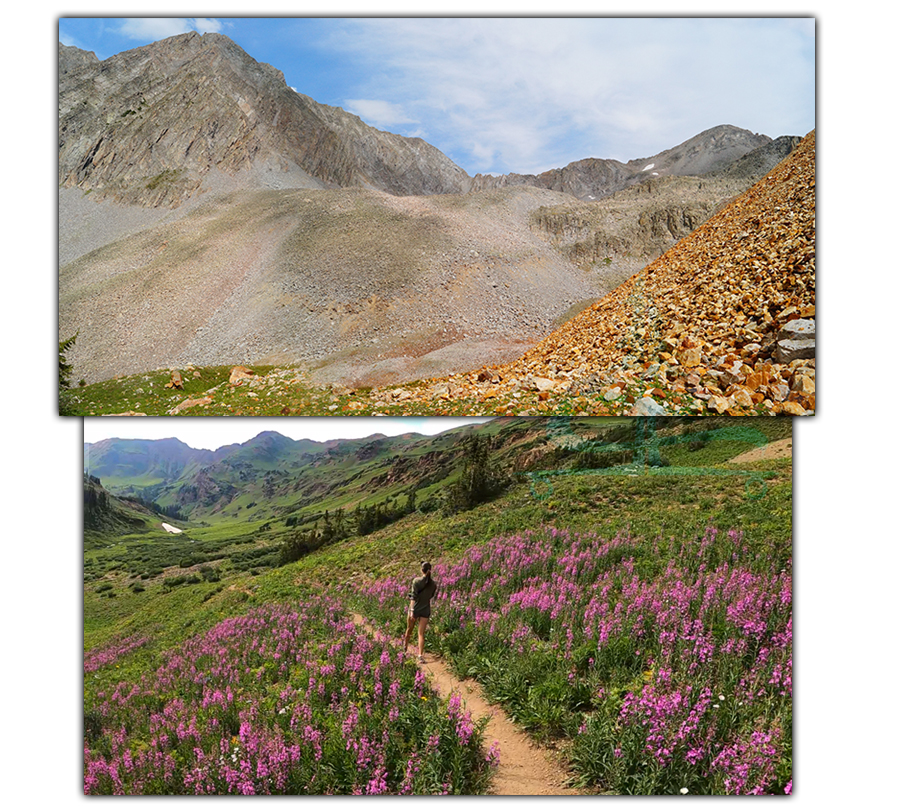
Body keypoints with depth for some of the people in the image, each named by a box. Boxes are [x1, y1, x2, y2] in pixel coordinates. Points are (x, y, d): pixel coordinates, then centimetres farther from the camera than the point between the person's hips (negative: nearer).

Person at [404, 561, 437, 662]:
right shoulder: (434, 584, -2)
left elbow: (413, 597, -18)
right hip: (426, 610, 2)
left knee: (409, 629, 20)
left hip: (415, 609, -2)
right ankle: (420, 655, -10)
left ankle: (405, 646, 42)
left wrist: (411, 610, -20)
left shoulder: (417, 581, -13)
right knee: (421, 633, 2)